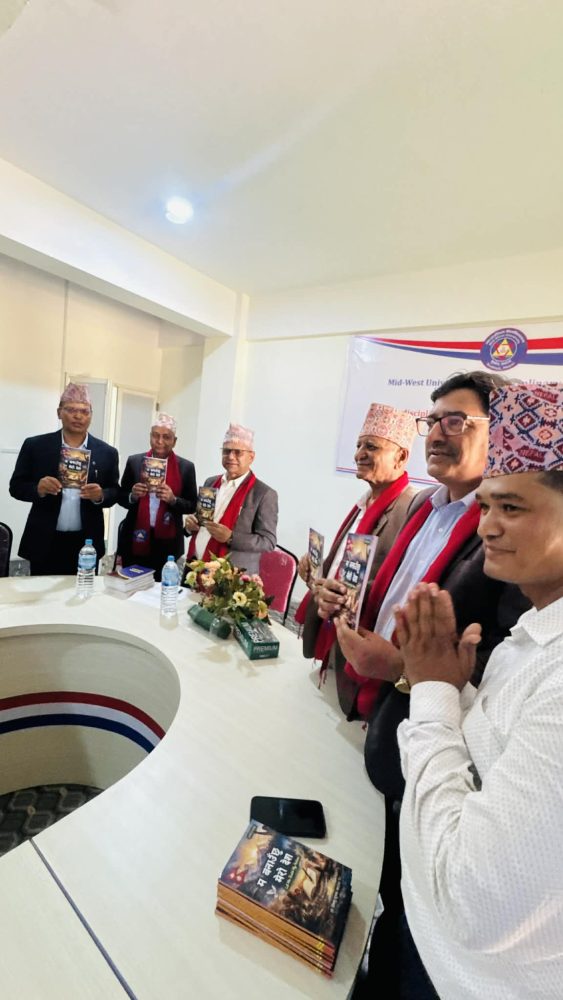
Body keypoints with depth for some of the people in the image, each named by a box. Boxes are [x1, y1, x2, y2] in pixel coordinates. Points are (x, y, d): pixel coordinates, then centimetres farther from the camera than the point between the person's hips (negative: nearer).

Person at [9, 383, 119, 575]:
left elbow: (115, 492, 5)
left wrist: (100, 495, -17)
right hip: (44, 543, 0)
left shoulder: (107, 452, 2)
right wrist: (38, 488, -18)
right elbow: (16, 486, 4)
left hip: (86, 544, 1)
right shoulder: (35, 445, 0)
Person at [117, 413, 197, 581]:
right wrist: (132, 496, -12)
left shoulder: (186, 467, -2)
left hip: (167, 543, -1)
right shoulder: (134, 461, 3)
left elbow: (193, 506, 1)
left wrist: (173, 499, -17)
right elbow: (120, 497, 9)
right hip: (135, 541, 2)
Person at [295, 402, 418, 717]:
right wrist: (318, 566, -1)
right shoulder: (367, 500, 7)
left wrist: (348, 595, -29)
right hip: (329, 635, 9)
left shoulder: (411, 508, -23)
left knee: (346, 712, 15)